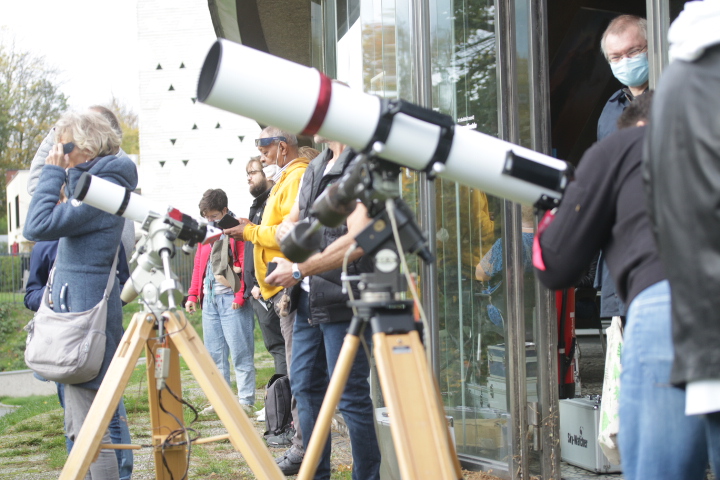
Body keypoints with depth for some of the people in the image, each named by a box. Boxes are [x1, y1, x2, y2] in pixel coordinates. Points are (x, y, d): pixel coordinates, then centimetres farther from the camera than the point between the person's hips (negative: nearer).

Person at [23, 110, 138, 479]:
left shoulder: (103, 188, -15)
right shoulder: (93, 183, 15)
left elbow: (38, 225, -21)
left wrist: (54, 171, -13)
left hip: (86, 314, -11)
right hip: (78, 311, 11)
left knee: (90, 429, -7)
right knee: (78, 427, 16)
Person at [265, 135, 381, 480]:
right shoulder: (315, 167, 16)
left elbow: (357, 239, -22)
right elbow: (291, 221, 25)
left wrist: (300, 270, -18)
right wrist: (290, 232, 0)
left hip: (344, 301, -10)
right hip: (309, 298, 10)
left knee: (350, 396, -5)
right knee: (305, 386, 15)